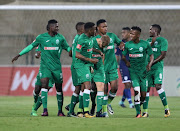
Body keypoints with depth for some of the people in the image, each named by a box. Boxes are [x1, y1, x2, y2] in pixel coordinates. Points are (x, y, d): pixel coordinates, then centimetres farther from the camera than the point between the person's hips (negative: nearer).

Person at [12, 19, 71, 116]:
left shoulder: (60, 38, 4)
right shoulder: (41, 37, 0)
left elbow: (68, 48, 17)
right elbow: (31, 46, 10)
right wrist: (19, 55, 10)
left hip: (57, 66, 2)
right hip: (45, 66, -2)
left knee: (59, 88, 5)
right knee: (44, 85, -17)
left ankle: (60, 110, 18)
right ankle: (45, 110, -18)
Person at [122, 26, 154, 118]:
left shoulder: (145, 44, -3)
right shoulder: (127, 45, 1)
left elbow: (151, 55, 3)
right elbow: (123, 56, 10)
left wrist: (150, 64, -14)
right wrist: (126, 61, -10)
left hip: (143, 70, 0)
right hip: (132, 70, 0)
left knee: (143, 94, 1)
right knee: (136, 90, -18)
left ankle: (139, 105, 31)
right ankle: (138, 112, -12)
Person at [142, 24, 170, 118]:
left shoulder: (162, 40, -1)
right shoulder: (149, 40, 19)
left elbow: (163, 55, -9)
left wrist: (152, 63, -14)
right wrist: (151, 43, -5)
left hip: (157, 66, -6)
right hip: (148, 68, 6)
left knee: (158, 86, -19)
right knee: (146, 88, 1)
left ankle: (166, 108, -12)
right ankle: (145, 112, 5)